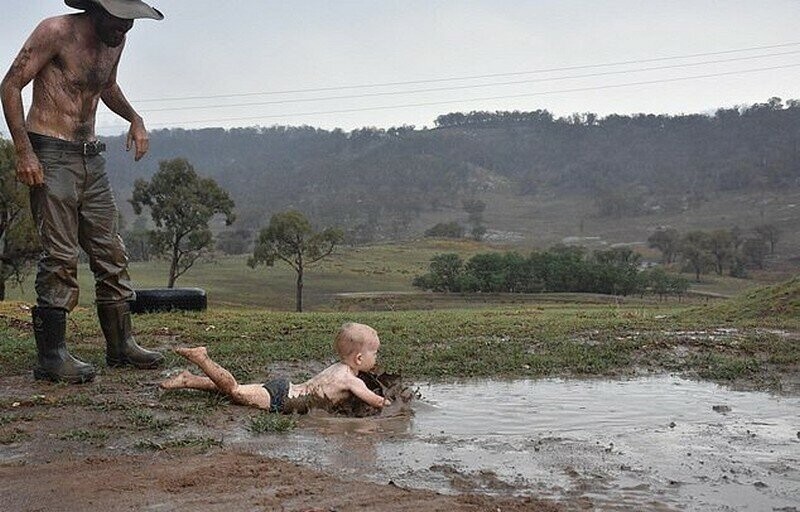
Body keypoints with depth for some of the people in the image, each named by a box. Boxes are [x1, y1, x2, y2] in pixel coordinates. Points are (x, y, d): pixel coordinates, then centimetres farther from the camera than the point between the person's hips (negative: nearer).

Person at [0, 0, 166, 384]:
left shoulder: (115, 42, 11)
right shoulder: (56, 31, -11)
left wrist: (134, 118, 11)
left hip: (91, 157, 8)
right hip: (50, 155, -7)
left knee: (111, 253, 8)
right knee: (60, 257, -9)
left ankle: (120, 345, 17)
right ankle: (52, 357, -1)